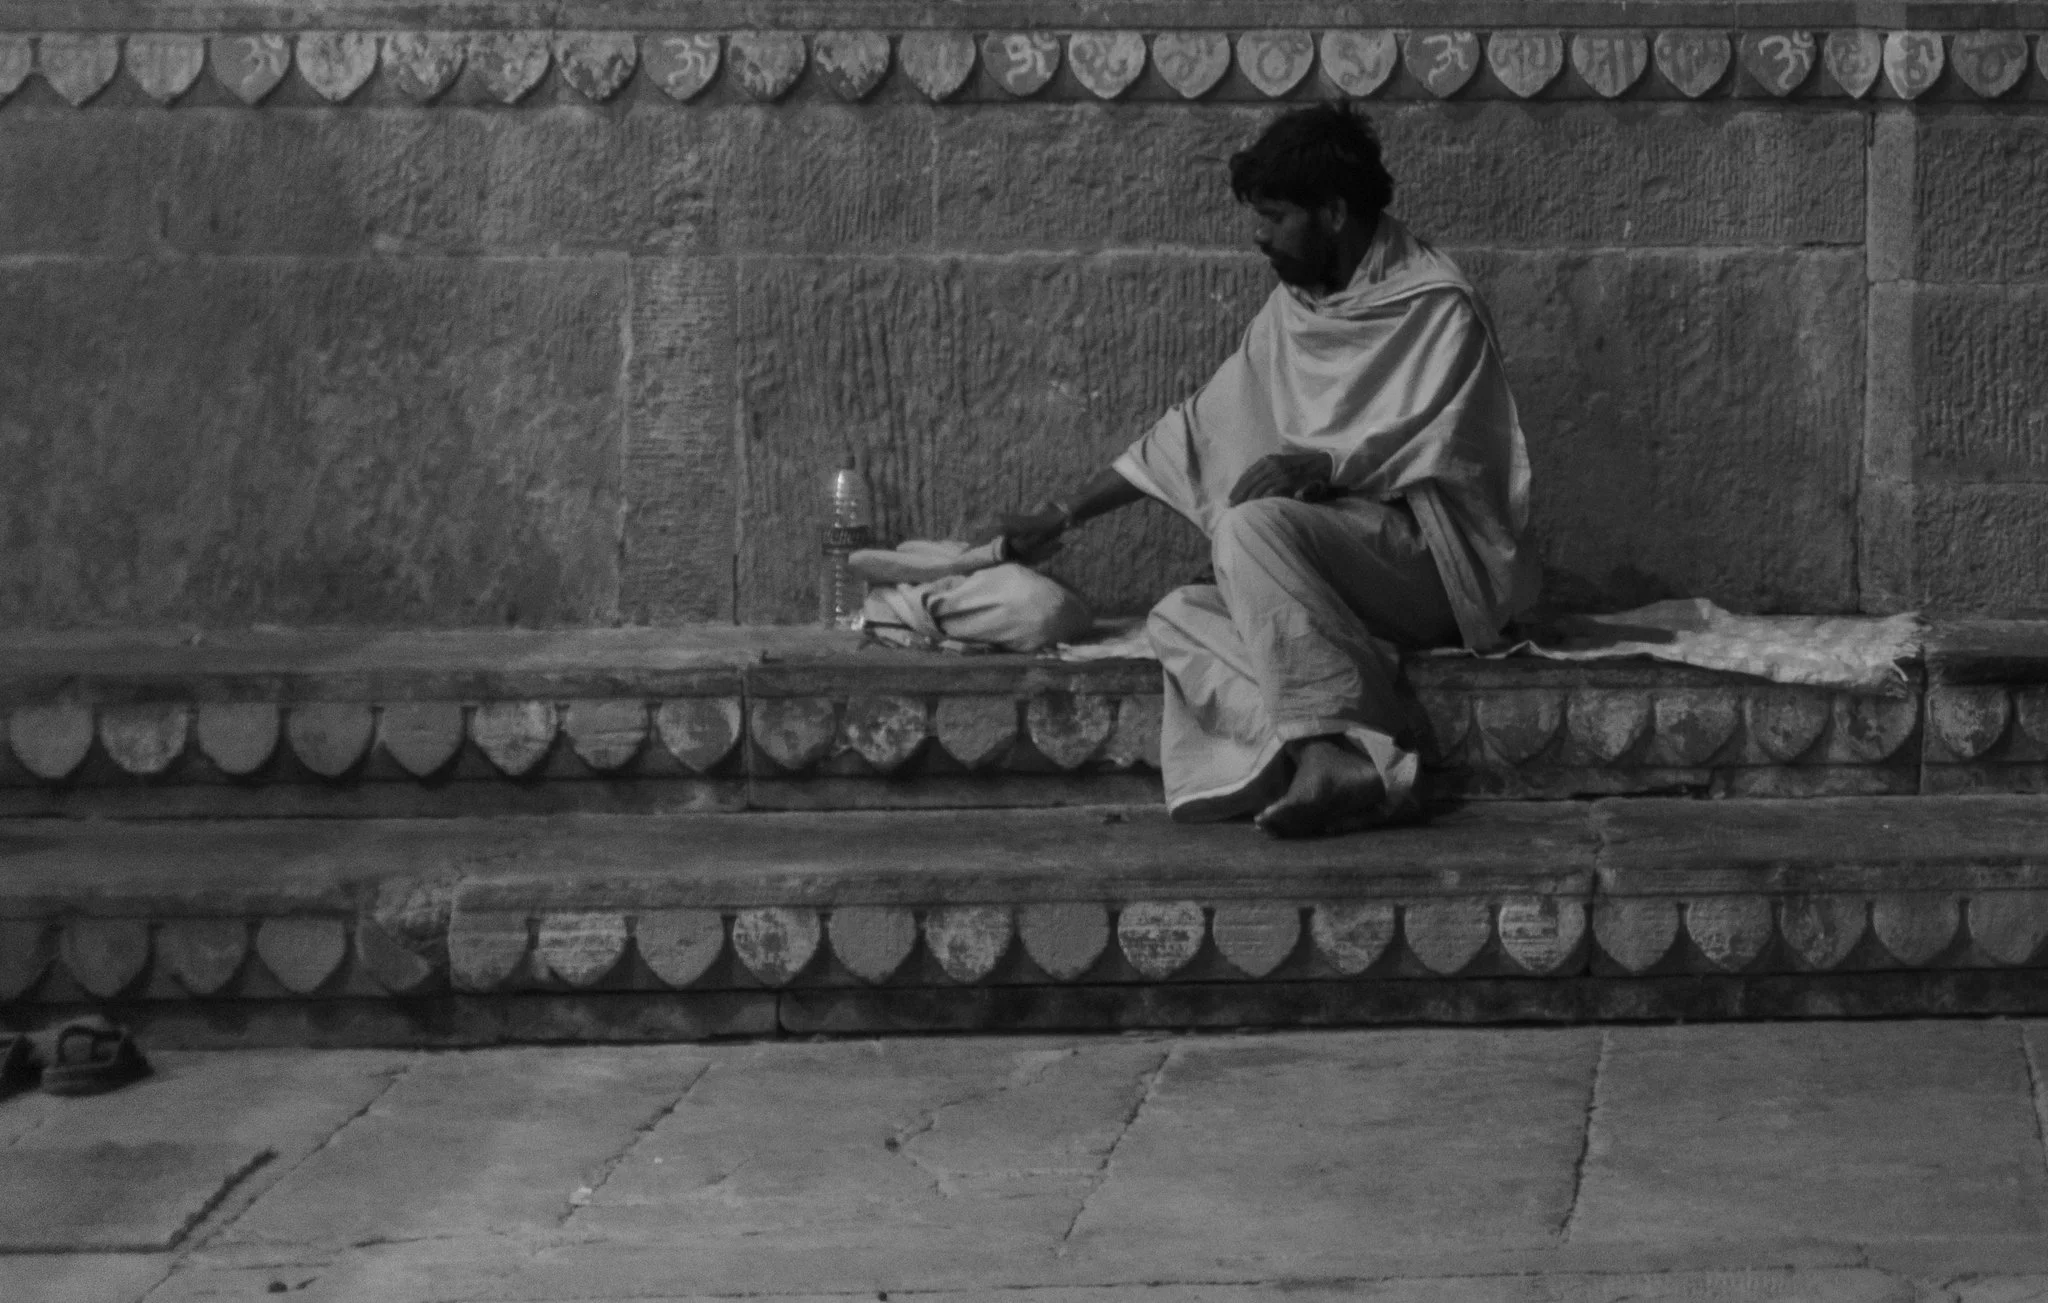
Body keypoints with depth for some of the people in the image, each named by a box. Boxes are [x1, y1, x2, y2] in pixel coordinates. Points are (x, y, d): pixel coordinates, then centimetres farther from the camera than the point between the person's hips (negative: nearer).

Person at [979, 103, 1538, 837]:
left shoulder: (1436, 306, -4)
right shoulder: (1293, 308, 17)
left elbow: (1440, 452, -14)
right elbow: (1199, 430, 19)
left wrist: (1329, 465, -31)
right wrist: (1061, 516, 16)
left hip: (1427, 558, -7)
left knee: (1254, 524, -31)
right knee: (1177, 620, -18)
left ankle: (1332, 749, -38)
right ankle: (1367, 764, -37)